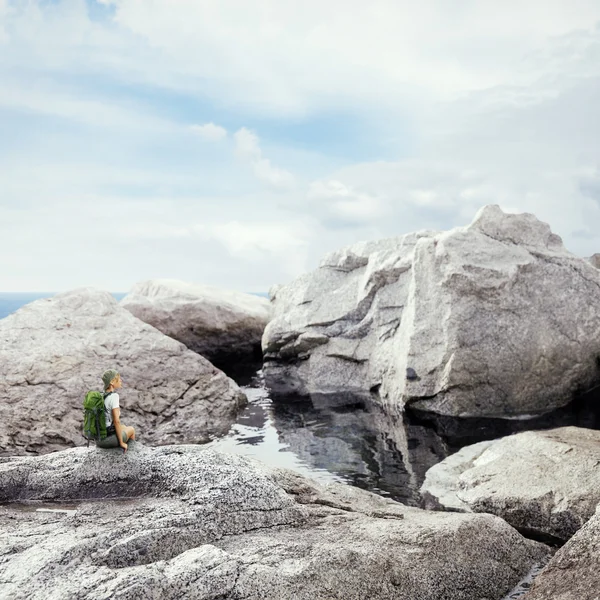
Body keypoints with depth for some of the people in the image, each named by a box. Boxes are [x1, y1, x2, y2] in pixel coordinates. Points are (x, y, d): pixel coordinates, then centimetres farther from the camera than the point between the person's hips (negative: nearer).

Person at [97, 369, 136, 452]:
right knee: (131, 430, 25)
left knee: (123, 427, 35)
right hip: (109, 439, -7)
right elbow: (116, 421, -24)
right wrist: (121, 442, -15)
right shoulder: (114, 396, -20)